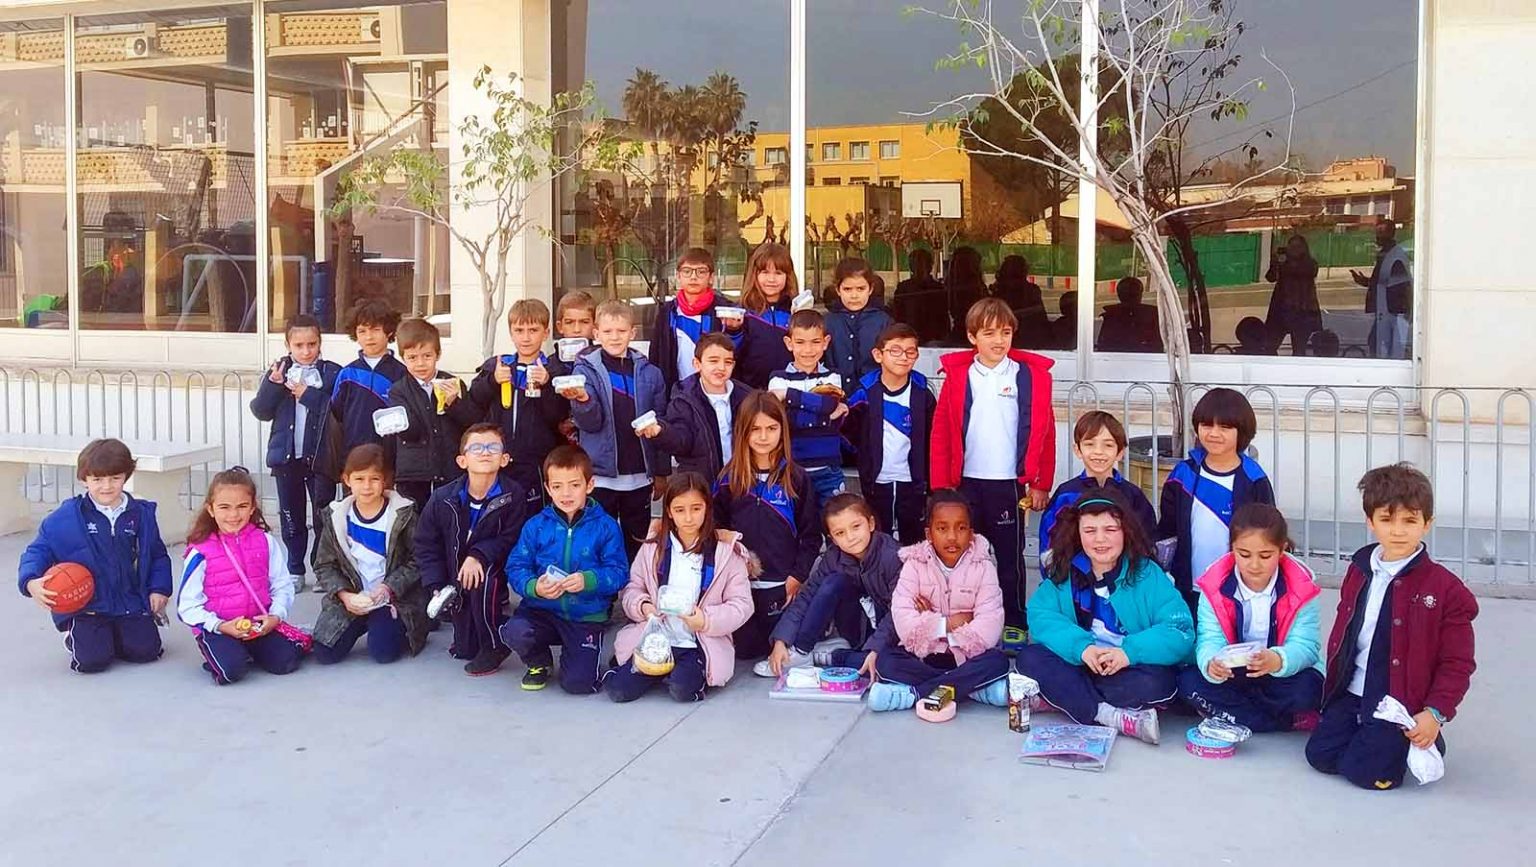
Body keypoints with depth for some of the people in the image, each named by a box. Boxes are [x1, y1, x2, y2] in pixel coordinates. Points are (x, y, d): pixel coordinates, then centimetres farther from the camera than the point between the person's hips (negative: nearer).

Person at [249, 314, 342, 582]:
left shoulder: (333, 373, -4)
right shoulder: (279, 371, 4)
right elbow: (261, 411, 1)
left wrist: (308, 394, -19)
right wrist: (272, 385, -14)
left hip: (321, 456, -3)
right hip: (286, 455, 3)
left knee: (323, 515, 4)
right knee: (291, 516, 12)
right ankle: (295, 571, 23)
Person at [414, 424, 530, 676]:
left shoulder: (513, 495, -17)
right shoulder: (443, 498, -9)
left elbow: (511, 539, -18)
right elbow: (426, 544, -3)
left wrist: (480, 555, -32)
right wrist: (435, 586, -11)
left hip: (493, 567, -3)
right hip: (457, 575, 3)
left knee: (483, 583, -39)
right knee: (466, 651, 6)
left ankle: (494, 646, -15)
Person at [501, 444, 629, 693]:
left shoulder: (605, 527, -4)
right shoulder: (536, 526, 1)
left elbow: (618, 573, -9)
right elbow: (516, 568, -1)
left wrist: (588, 580, -28)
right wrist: (534, 587, -23)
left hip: (587, 616, -2)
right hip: (542, 610, 2)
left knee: (578, 683, -16)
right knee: (515, 633, -30)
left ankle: (571, 654, 24)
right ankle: (539, 663, 8)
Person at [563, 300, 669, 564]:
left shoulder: (649, 373, 4)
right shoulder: (586, 369, -1)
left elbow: (659, 424, 10)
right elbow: (590, 423, -12)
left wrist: (661, 472, 9)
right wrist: (583, 401, -33)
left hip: (639, 476, 2)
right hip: (600, 475, -2)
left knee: (638, 543, 11)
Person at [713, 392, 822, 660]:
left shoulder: (796, 478, -3)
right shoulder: (728, 480, 1)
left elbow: (811, 535, -1)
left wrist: (797, 578, -8)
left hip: (783, 585, -2)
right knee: (745, 649, 5)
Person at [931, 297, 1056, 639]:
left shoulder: (1031, 376, -1)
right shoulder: (957, 375, 1)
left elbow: (1044, 433, 1)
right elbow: (941, 433, 1)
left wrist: (1040, 484, -1)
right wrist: (941, 486, -3)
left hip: (1008, 483, -1)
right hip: (966, 482, 1)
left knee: (1010, 556, 7)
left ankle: (1015, 624, 19)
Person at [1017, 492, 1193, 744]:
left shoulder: (1147, 574, -5)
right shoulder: (1063, 575, 3)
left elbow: (1180, 631, -15)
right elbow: (1041, 617, -12)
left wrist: (1130, 652, -31)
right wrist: (1080, 646, -30)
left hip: (1129, 672, -3)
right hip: (1078, 667, 3)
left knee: (1158, 681, -32)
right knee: (1030, 658, -22)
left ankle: (1063, 697, -20)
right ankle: (1114, 716, -31)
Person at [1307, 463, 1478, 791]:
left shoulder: (1446, 588, -11)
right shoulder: (1358, 573, 6)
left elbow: (1458, 663, -9)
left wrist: (1435, 714, -16)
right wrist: (1334, 684, 12)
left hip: (1403, 705, -5)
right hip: (1352, 694, 5)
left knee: (1365, 770, -15)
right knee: (1320, 754, -5)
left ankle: (1423, 745, 13)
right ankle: (1369, 736, 21)